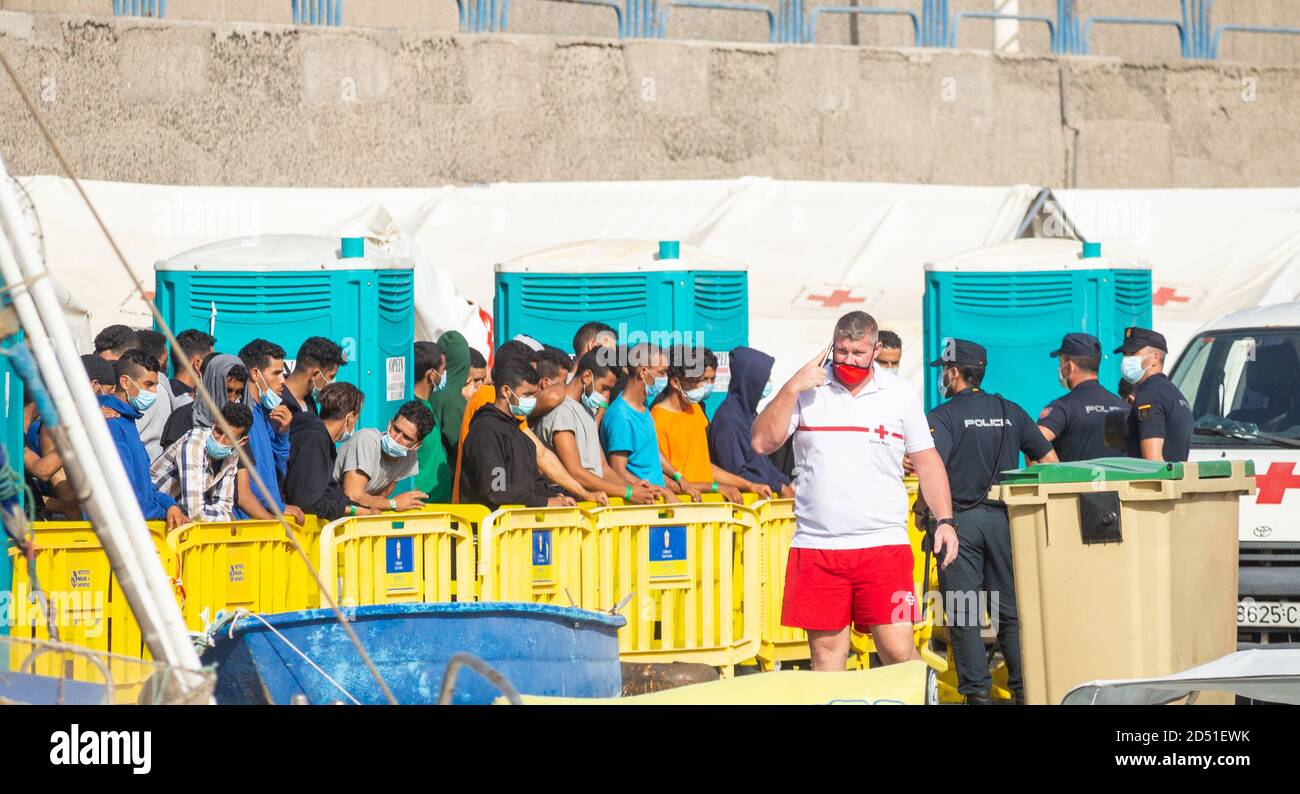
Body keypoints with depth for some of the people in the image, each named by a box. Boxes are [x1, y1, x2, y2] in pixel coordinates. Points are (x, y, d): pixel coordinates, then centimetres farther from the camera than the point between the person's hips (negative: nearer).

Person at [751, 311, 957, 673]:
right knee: (826, 651, 3)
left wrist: (944, 520, 2)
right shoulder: (807, 389, 6)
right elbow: (763, 443, -1)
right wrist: (791, 388, -10)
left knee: (897, 650, -8)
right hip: (815, 545, 1)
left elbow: (927, 461, 11)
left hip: (883, 544, -1)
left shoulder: (899, 394, 7)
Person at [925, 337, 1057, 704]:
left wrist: (924, 508, -5)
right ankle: (1024, 685, 9)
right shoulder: (1010, 412, 9)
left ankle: (977, 691, -3)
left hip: (959, 519, -4)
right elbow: (1049, 458, 12)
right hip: (1003, 519, 4)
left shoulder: (943, 416, -7)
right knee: (1011, 610, 10)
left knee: (963, 613, 1)